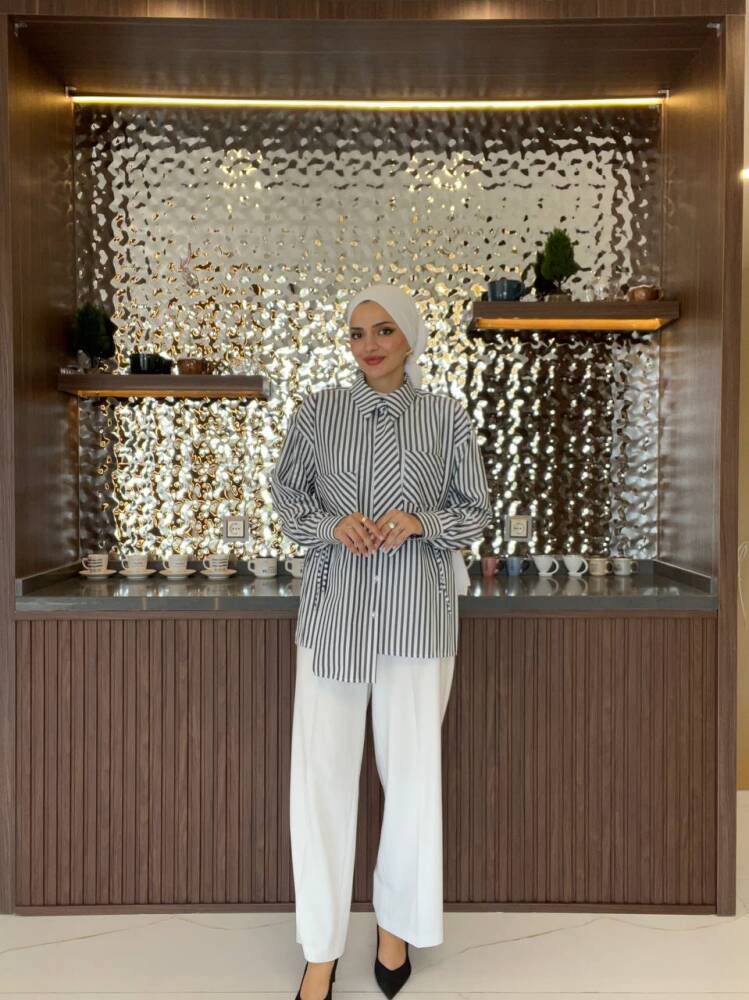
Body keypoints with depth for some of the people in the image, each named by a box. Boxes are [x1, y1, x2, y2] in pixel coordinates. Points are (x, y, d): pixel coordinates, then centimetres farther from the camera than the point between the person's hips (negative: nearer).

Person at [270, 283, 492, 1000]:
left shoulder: (447, 417, 2)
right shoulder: (318, 410, 3)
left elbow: (476, 510, 7)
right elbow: (286, 492, 10)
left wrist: (420, 522, -13)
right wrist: (331, 525, -11)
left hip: (417, 611, 0)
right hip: (333, 608, 1)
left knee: (413, 771, 9)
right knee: (322, 772, 2)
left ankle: (396, 922, 34)